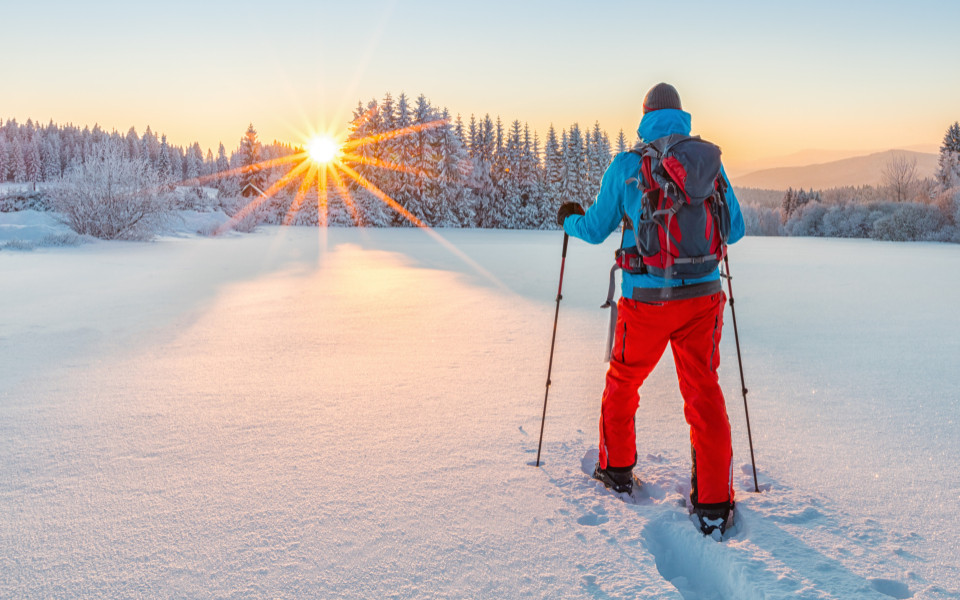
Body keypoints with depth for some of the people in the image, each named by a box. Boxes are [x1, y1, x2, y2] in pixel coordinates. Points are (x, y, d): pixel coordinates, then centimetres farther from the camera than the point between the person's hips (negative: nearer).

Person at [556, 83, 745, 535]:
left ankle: (617, 470, 35)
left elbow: (596, 229, 6)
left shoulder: (626, 165, -3)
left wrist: (570, 220, 28)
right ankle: (714, 504, 8)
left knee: (623, 381, 20)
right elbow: (734, 230, 9)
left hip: (645, 299, -1)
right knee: (703, 392, 8)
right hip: (702, 296, 2)